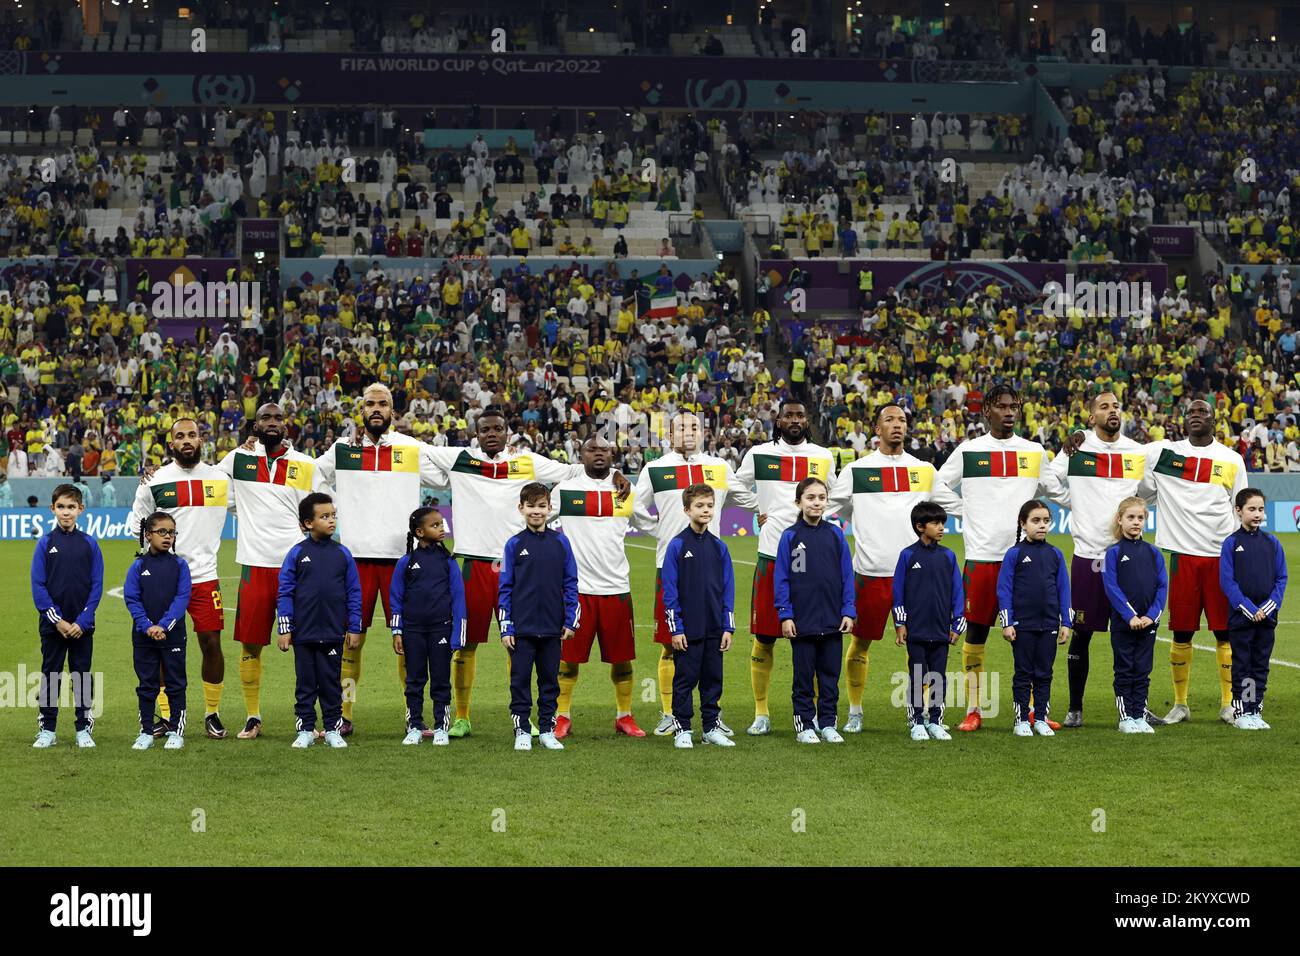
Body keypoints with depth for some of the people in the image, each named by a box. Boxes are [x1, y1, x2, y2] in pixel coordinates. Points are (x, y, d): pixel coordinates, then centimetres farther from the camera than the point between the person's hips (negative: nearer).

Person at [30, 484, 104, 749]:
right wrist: (57, 620, -11)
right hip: (52, 624, 0)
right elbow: (38, 585, -3)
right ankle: (47, 730, 12)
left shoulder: (89, 544, 0)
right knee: (50, 675, 6)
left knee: (82, 675, 6)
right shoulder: (45, 543, -1)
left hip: (82, 625, 0)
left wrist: (82, 622, -10)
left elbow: (96, 586, -1)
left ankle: (84, 729, 13)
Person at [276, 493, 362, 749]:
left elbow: (354, 593, 6)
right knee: (306, 684, 8)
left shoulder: (342, 553, 2)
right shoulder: (297, 553, -3)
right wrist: (285, 629, -4)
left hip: (333, 633, 1)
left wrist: (354, 628, 3)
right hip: (303, 633, -1)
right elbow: (285, 593, -1)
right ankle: (305, 730, 15)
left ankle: (333, 730, 16)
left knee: (332, 684, 8)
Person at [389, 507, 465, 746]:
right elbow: (396, 598, 4)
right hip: (413, 628, 0)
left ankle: (441, 728, 13)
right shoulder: (406, 562, 0)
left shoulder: (447, 561, 1)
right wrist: (397, 632, 0)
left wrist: (457, 634, -4)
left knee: (441, 680, 5)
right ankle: (414, 728, 15)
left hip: (441, 628, 0)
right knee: (414, 680, 8)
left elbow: (458, 597, 1)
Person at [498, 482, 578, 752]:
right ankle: (522, 732, 10)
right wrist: (506, 628, -4)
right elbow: (505, 588, 0)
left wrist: (571, 621, 1)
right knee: (520, 680, 3)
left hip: (552, 628, 2)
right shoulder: (514, 544, -1)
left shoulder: (560, 542, 3)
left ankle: (547, 730, 18)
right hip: (522, 629, -2)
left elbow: (570, 584, 7)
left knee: (550, 680, 9)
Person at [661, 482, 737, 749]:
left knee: (713, 679, 10)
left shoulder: (719, 547, 6)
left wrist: (728, 627, 3)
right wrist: (675, 628, -10)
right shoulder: (677, 545, -5)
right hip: (687, 629, -4)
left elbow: (728, 589, 9)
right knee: (685, 680, 2)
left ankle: (711, 728, 18)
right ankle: (682, 729, 10)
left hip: (714, 629, 4)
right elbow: (669, 590, -6)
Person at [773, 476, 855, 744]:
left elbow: (847, 576, 6)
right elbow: (782, 579, -2)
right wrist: (785, 615, -8)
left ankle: (828, 724, 16)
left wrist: (848, 612, 0)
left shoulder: (835, 534, 4)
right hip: (801, 620, -2)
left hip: (833, 620, 2)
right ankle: (805, 725, 12)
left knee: (830, 675, 8)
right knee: (804, 677, 6)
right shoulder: (790, 536, -3)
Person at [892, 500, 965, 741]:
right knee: (917, 678, 3)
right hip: (915, 630, -3)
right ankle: (917, 723, 10)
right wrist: (900, 624, -2)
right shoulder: (908, 555, -2)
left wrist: (957, 625, 6)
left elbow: (957, 591, 9)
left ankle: (935, 722, 14)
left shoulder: (948, 556, 5)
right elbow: (898, 591, 1)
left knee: (939, 678, 6)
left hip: (941, 631, 3)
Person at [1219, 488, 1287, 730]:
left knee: (1261, 666, 8)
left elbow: (1281, 579, 5)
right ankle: (1241, 712, 8)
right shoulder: (1231, 543, -4)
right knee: (1242, 666, 2)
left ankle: (1256, 711, 15)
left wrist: (1268, 607, -9)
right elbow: (1227, 581, -8)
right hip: (1240, 617, -3)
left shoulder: (1272, 543, 5)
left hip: (1267, 616, 3)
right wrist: (1250, 609, -15)